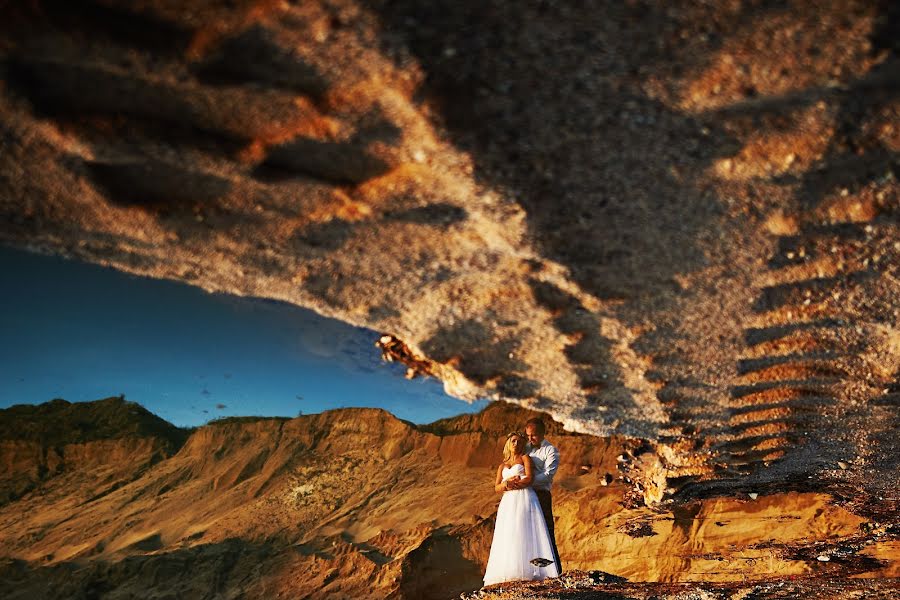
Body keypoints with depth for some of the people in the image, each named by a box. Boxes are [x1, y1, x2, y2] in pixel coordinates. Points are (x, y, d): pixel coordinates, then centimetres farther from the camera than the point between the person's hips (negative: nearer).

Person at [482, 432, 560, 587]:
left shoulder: (525, 458, 11)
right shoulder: (502, 466, 24)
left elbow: (529, 478, -5)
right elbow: (497, 488, 11)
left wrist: (509, 485, -1)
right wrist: (508, 482, -9)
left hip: (525, 499, -4)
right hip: (508, 503, 4)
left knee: (525, 533, -14)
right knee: (508, 537, -7)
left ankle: (527, 571, -20)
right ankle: (508, 573, -12)